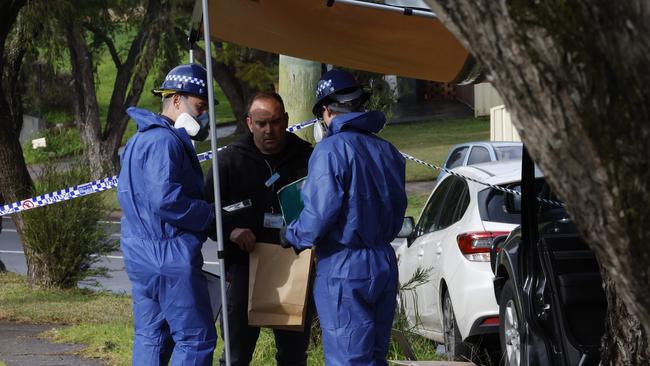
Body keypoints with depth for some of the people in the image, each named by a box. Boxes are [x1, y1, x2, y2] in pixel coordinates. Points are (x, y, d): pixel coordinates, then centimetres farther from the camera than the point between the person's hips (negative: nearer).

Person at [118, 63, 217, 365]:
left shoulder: (140, 140, 19)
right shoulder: (166, 141, -15)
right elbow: (166, 200, -25)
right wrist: (212, 215, -12)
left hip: (140, 258, 10)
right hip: (171, 260, -10)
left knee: (150, 339, 12)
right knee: (196, 338, -6)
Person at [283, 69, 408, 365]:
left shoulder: (331, 150, -14)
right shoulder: (386, 151, 10)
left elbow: (320, 213, -18)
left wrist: (293, 236, 0)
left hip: (343, 269, -7)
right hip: (384, 264, 7)